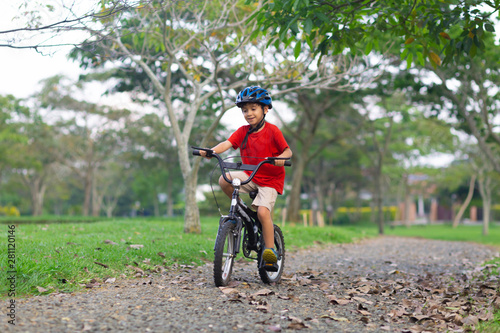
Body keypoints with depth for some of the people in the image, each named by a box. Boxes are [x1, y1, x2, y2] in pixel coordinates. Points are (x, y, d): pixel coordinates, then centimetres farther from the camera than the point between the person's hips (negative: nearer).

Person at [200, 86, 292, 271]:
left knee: (263, 211, -23)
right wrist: (211, 151, -33)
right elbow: (227, 144, -14)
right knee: (224, 180, -21)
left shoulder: (272, 130, -10)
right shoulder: (242, 131, 0)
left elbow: (287, 151, -12)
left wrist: (281, 158, -35)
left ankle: (270, 251, -11)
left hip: (270, 179, -4)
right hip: (250, 176, 4)